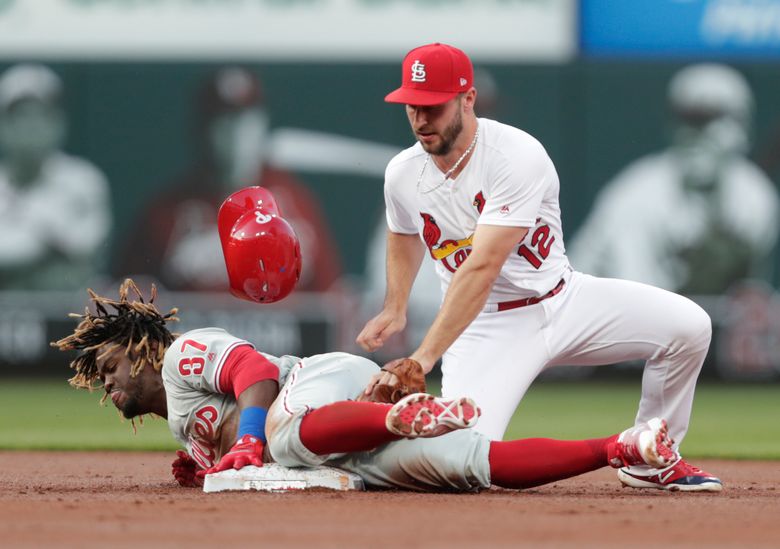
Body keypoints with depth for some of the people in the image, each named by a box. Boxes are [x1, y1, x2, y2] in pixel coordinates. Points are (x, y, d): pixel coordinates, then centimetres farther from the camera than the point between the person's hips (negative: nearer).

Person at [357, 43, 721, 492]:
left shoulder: (518, 156, -24)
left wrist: (424, 357, -38)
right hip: (486, 326, 1)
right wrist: (395, 310, 6)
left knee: (688, 324, -23)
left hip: (565, 300, -1)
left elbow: (481, 269, -32)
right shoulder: (403, 175, -6)